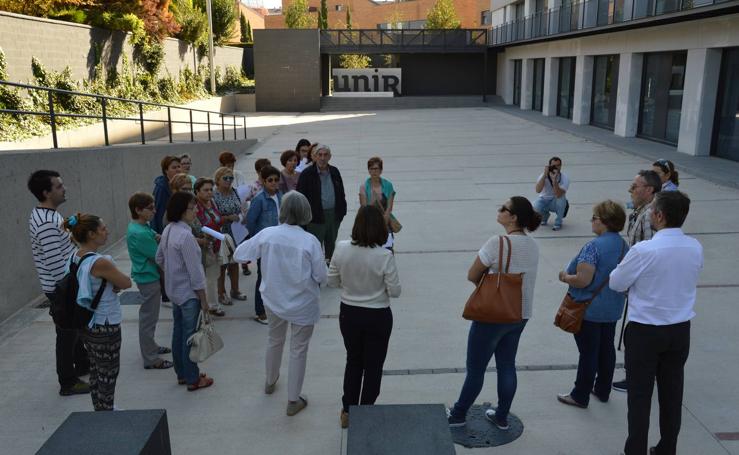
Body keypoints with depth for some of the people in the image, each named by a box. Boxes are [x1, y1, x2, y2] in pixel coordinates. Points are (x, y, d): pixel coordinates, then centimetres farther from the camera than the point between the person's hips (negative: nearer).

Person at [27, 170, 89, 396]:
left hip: (66, 283, 10)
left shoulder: (44, 214, 6)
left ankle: (82, 364, 42)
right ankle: (68, 383, 17)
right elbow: (55, 263, -27)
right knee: (67, 333, 3)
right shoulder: (47, 223, -27)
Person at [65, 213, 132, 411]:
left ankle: (100, 410, 36)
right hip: (105, 327, -9)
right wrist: (114, 284, 2)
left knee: (96, 372, 22)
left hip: (86, 325, 9)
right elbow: (126, 283, -15)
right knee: (108, 375, 7)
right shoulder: (100, 263, -26)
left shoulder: (74, 259, 1)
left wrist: (110, 286, -8)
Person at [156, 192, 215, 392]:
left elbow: (159, 259, 13)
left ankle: (182, 373, 31)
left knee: (178, 332, 18)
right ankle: (193, 379, 15)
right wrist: (203, 299, -15)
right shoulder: (185, 236, -26)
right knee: (189, 336, 3)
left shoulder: (168, 230, 2)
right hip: (188, 293, -9)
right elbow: (194, 271, -22)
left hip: (174, 290, 9)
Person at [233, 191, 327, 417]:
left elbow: (239, 255, -4)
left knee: (275, 340, 28)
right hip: (302, 304, -3)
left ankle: (270, 381, 52)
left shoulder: (267, 234, -15)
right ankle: (293, 400, 25)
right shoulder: (310, 241, -22)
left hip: (274, 300, 4)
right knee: (298, 350, 13)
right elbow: (321, 276, -15)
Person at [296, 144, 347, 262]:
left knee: (331, 247, 16)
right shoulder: (307, 174, -7)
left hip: (334, 216, 5)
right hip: (316, 217, -5)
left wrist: (341, 211, 9)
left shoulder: (335, 172, 8)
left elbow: (341, 194, 16)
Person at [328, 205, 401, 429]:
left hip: (349, 313, 3)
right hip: (377, 317, -3)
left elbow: (332, 281, -3)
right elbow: (394, 291, -14)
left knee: (353, 361, 23)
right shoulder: (385, 256, -22)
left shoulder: (341, 248, -13)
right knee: (373, 366, 16)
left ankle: (347, 412, 34)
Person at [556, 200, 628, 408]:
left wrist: (565, 277, -9)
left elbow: (583, 280, -28)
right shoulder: (624, 246, 4)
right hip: (612, 309, 8)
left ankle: (580, 396, 15)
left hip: (590, 310, -8)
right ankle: (602, 391, 33)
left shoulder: (593, 246, -23)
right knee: (606, 349, 18)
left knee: (588, 353, 2)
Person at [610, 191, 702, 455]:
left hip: (645, 331, -5)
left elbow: (615, 283, -10)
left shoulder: (644, 250, -22)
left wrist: (635, 280, 9)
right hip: (680, 329, 5)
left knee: (640, 395, 7)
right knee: (672, 393, 16)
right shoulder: (696, 248, -4)